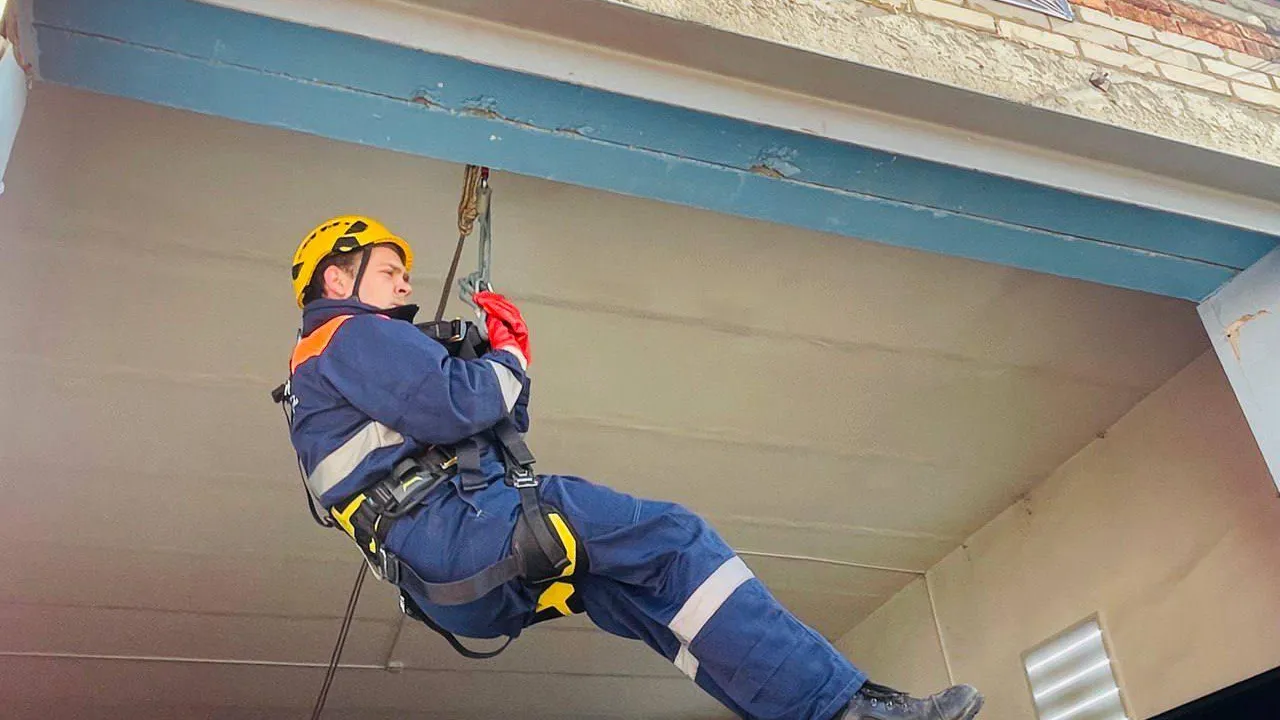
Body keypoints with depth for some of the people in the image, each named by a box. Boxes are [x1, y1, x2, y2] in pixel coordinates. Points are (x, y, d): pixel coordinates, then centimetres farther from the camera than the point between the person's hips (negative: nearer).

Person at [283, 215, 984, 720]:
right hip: (459, 527, -10)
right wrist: (507, 362, 2)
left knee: (641, 589, 4)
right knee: (670, 538, -17)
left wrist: (504, 359, 14)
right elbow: (454, 406, -18)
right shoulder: (350, 335, 1)